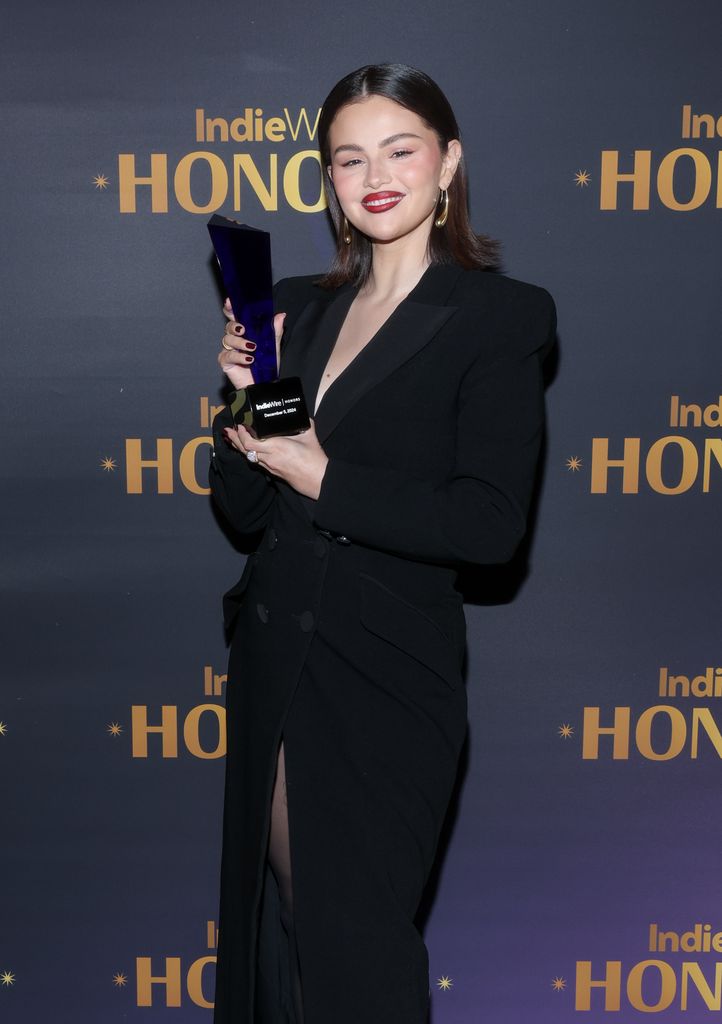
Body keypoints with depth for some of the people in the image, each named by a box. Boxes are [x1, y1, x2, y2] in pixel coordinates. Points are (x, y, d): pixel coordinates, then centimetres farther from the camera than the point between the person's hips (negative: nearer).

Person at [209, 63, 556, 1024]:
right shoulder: (299, 306, 9)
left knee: (355, 939, 8)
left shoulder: (497, 315, -8)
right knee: (276, 914, 19)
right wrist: (246, 394, -10)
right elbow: (243, 507, 7)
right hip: (273, 655, 6)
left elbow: (490, 523, -17)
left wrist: (325, 480, -15)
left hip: (387, 668, -6)